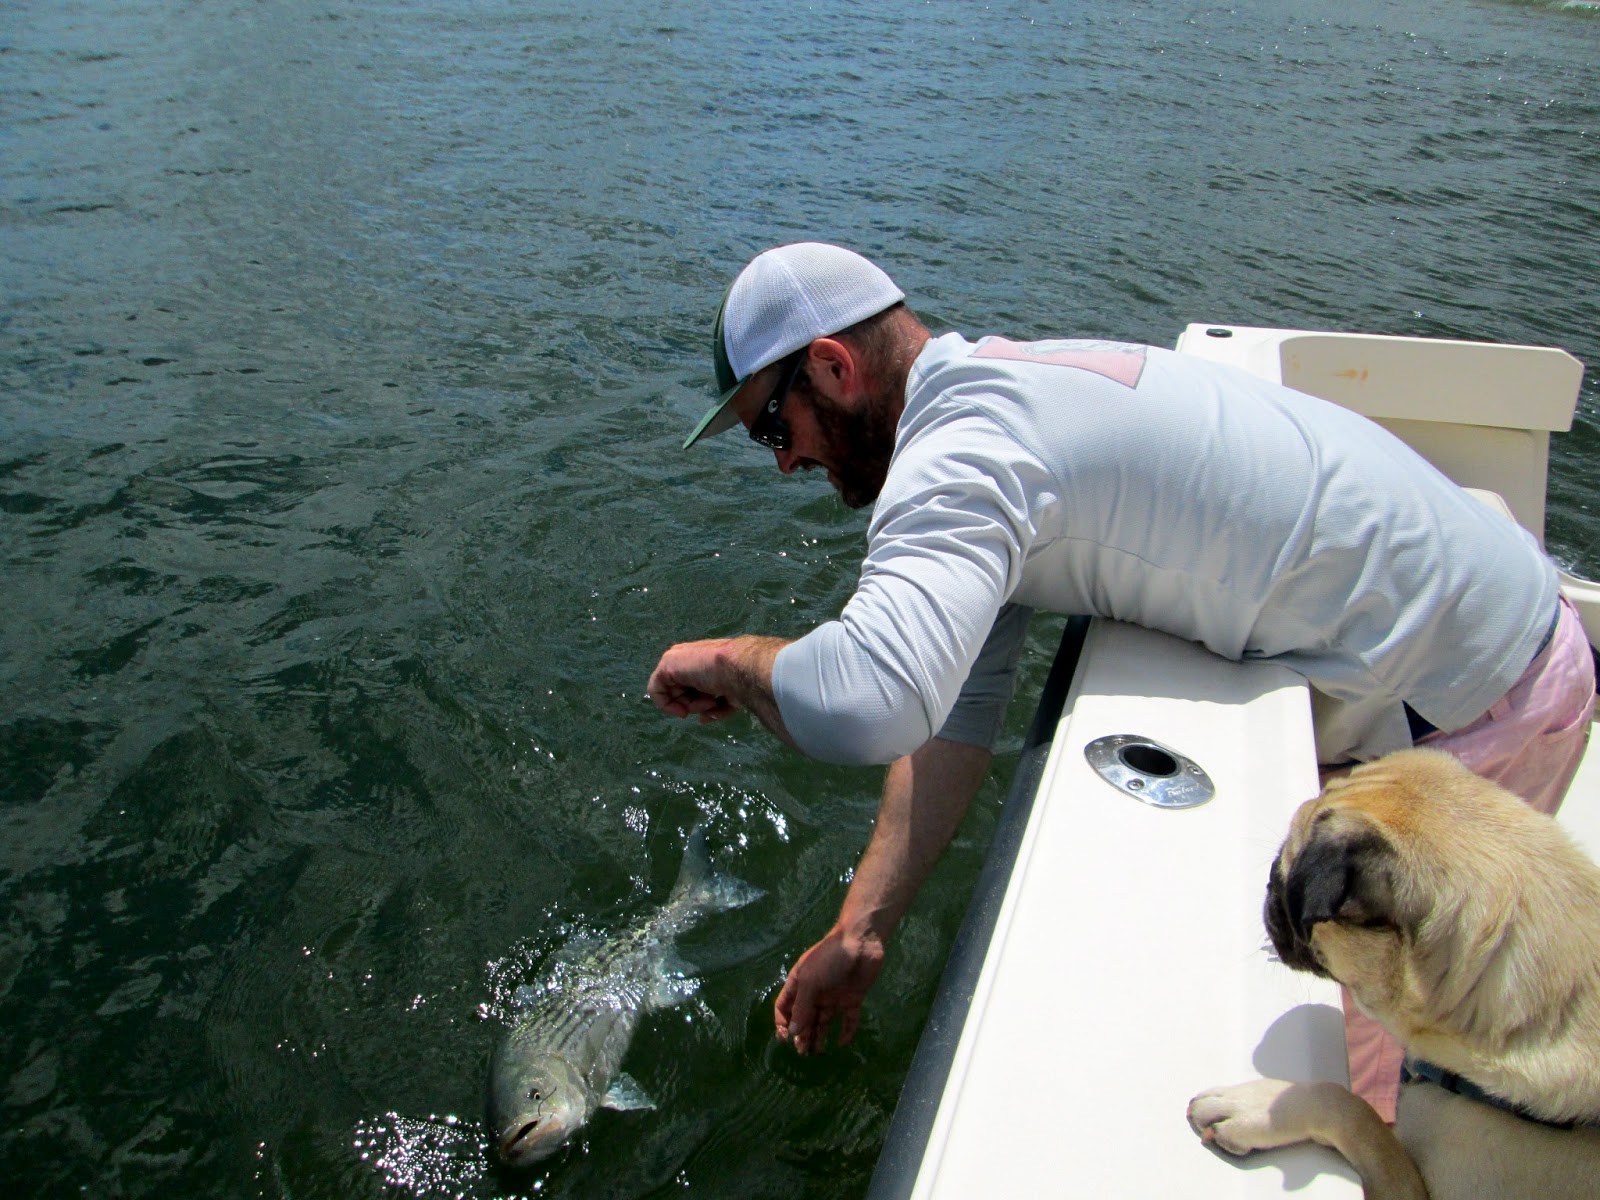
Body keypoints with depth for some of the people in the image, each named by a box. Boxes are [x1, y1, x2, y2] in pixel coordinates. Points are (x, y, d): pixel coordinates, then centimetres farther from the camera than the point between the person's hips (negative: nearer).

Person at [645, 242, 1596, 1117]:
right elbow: (957, 700, -1)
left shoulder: (961, 453, -27)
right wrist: (861, 933, -4)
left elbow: (868, 702, -46)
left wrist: (730, 659, -22)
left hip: (1476, 709, -9)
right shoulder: (990, 400, 4)